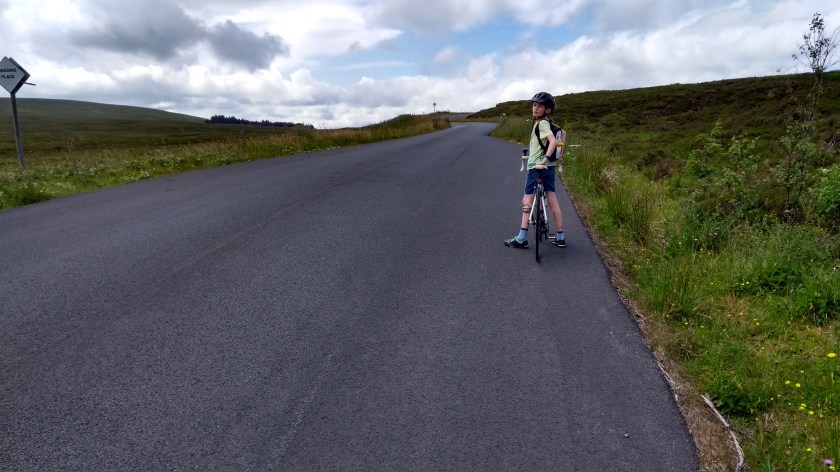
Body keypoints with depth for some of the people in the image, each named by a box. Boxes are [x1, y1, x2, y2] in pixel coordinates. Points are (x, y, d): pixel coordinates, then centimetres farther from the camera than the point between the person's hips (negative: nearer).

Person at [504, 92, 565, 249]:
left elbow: (553, 141, -28)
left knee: (527, 201, -2)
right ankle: (560, 237, 12)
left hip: (537, 167, -9)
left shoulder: (541, 124, -13)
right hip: (549, 167, 9)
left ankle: (522, 238, 0)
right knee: (552, 201, 9)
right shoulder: (546, 123, 14)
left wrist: (544, 158, -33)